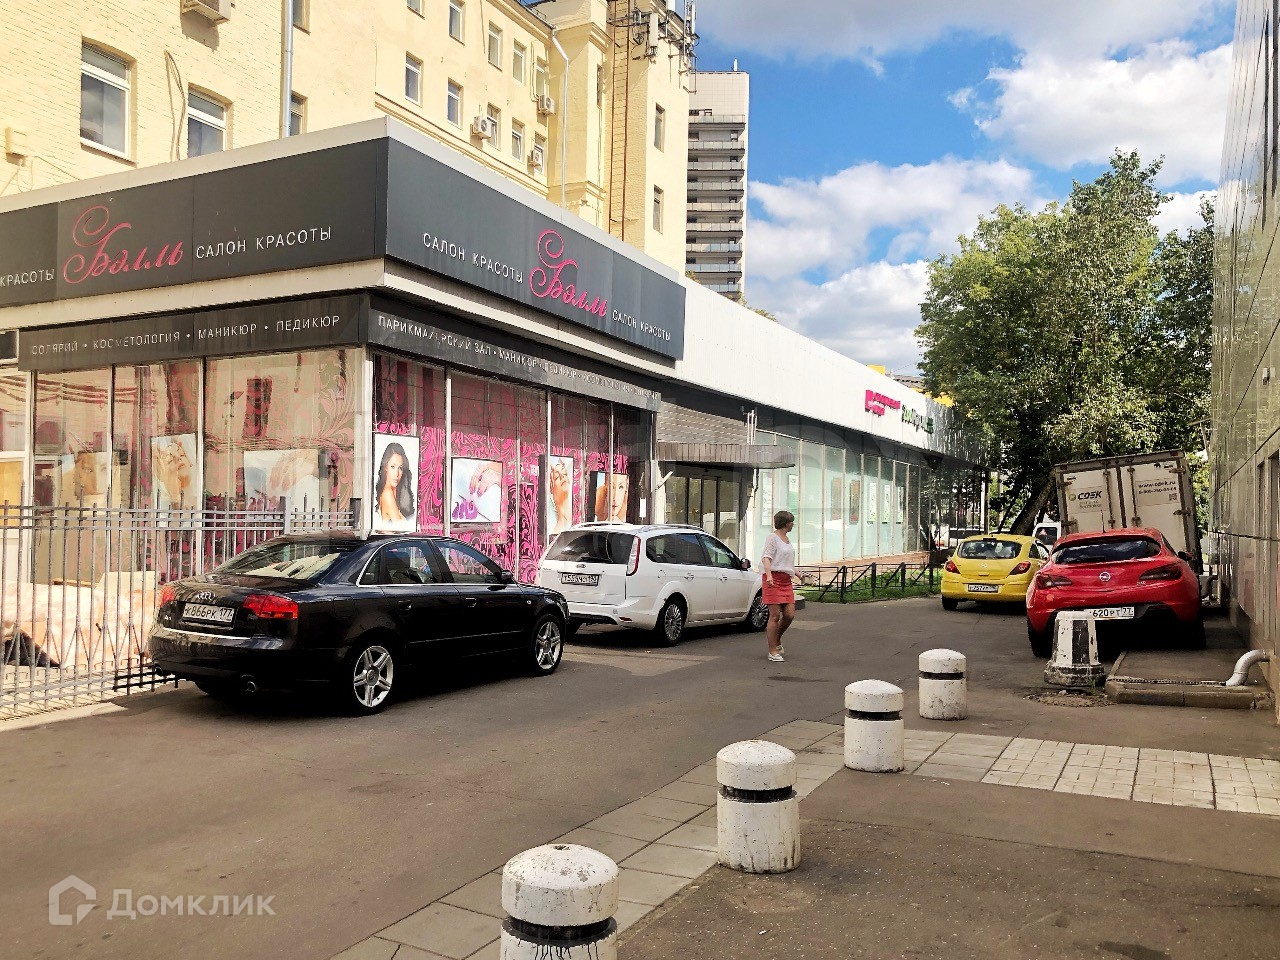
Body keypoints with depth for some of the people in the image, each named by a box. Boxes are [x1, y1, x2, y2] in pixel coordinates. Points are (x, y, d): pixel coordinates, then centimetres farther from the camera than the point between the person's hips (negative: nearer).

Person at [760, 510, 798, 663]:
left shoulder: (787, 539, 21)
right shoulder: (772, 537, -5)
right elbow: (766, 557, -17)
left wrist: (797, 574, 44)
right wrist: (769, 575, -32)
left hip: (786, 581, 8)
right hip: (773, 579, -8)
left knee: (790, 615, 0)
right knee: (775, 615, -8)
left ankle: (777, 640, 24)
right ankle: (773, 651, -2)